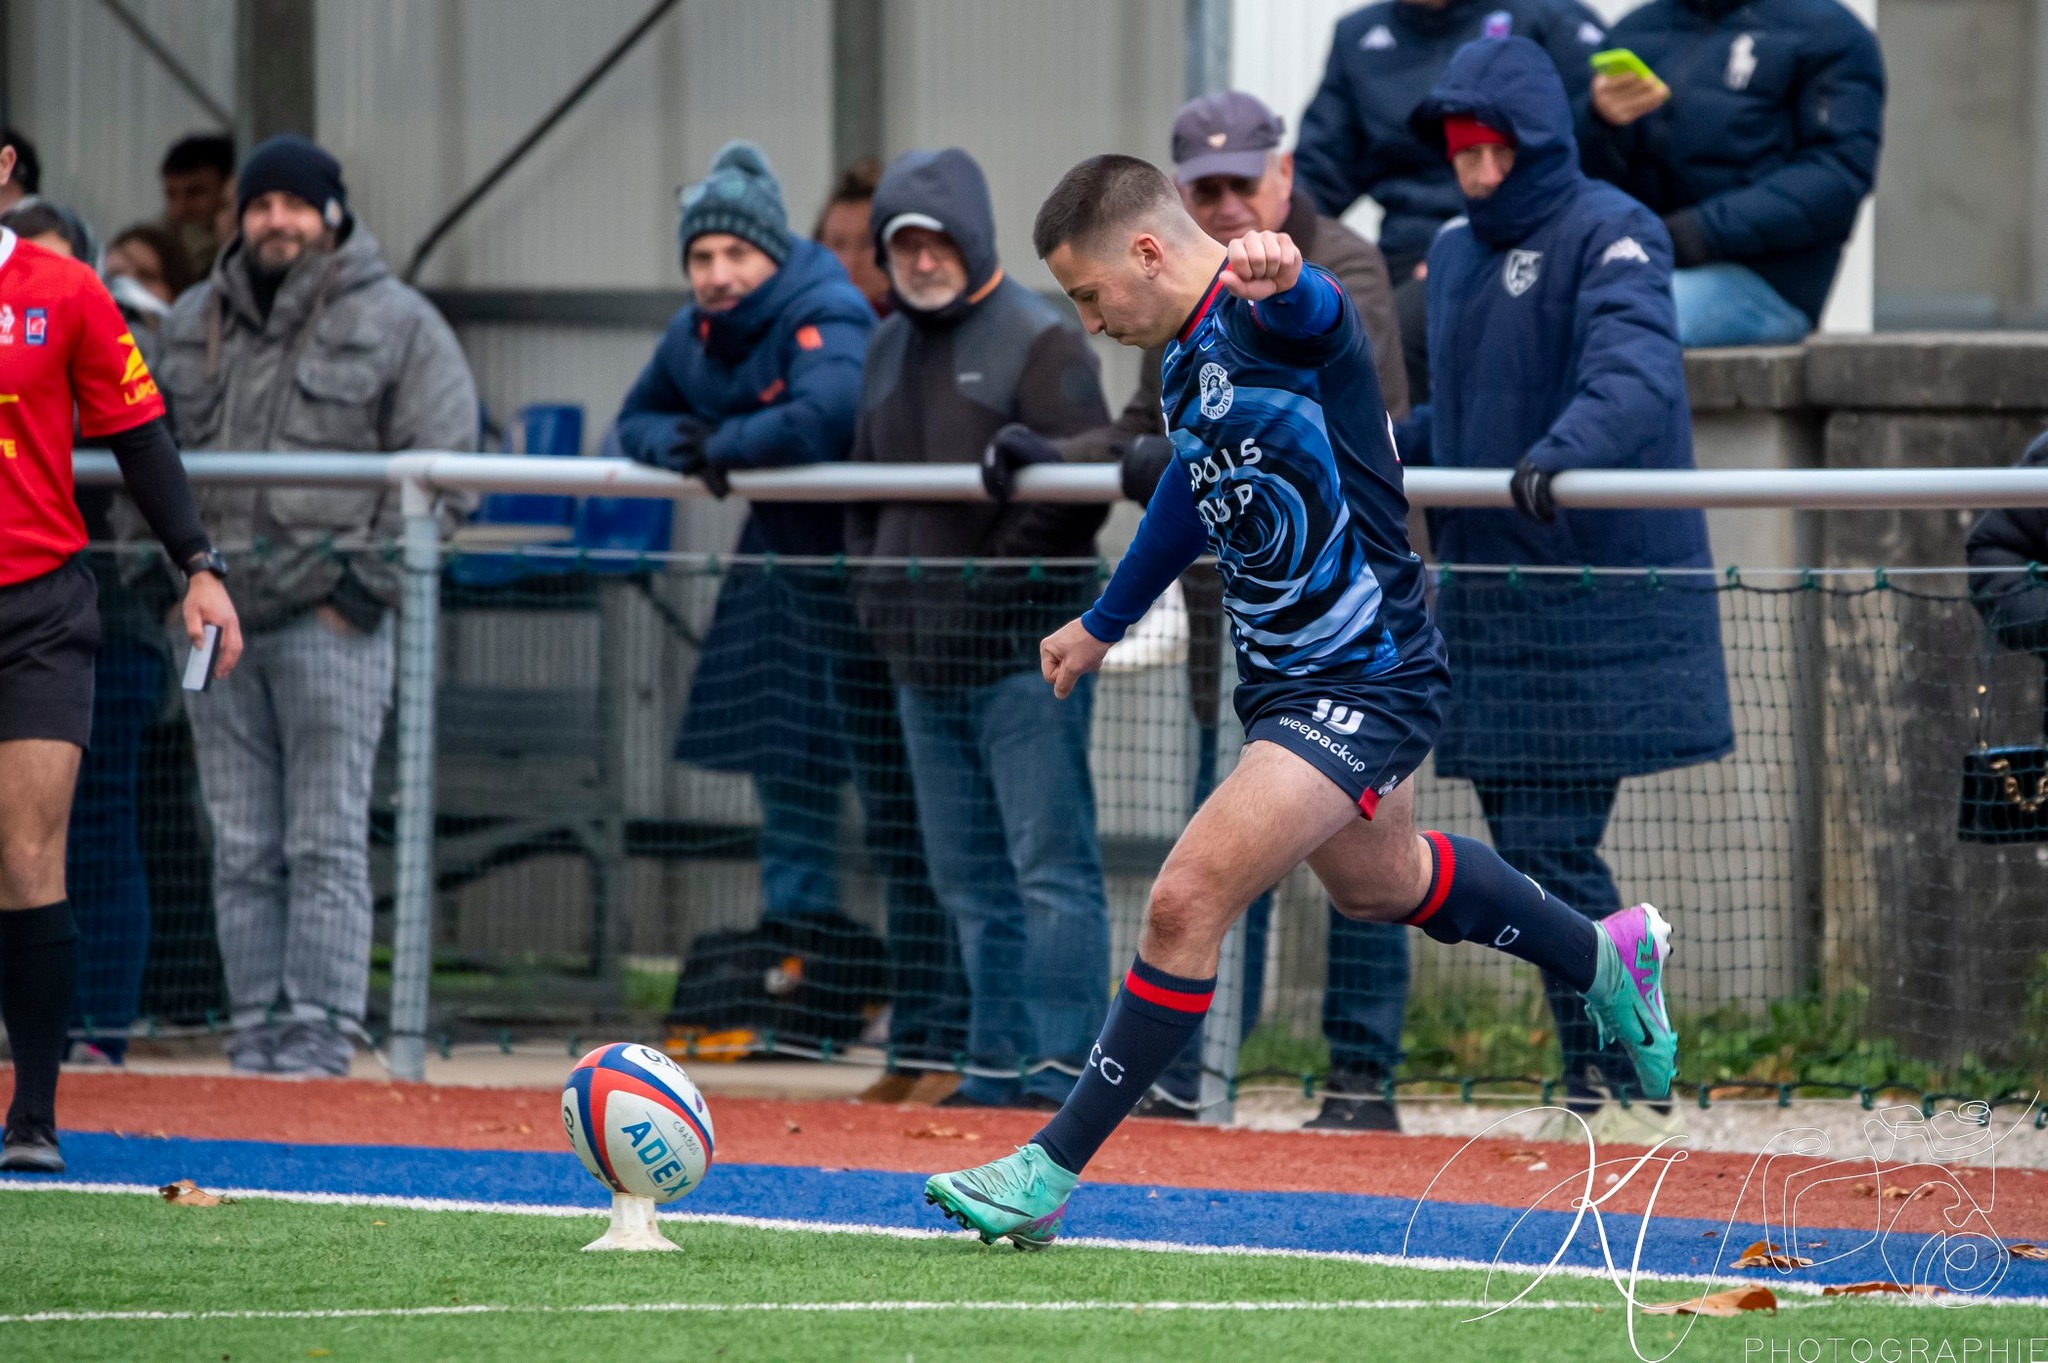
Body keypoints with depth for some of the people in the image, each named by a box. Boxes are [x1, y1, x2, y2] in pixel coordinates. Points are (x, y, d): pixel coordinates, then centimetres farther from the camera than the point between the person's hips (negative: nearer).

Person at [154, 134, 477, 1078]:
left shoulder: (397, 325, 1)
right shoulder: (194, 323, 16)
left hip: (330, 619, -5)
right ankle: (254, 1034, 7)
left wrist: (370, 581, -9)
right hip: (216, 619, 5)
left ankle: (320, 1034, -8)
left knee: (326, 842, -8)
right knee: (241, 849, 5)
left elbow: (437, 464, -3)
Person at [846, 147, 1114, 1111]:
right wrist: (875, 583, 13)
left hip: (1023, 656, -8)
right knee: (967, 876, 10)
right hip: (922, 656, 8)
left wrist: (998, 572, -17)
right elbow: (865, 486, 26)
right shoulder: (888, 349, 17)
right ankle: (999, 1059, 15)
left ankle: (1064, 1059, -9)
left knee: (1049, 861, -8)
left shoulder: (1039, 339, -6)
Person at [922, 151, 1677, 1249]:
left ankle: (1051, 1170, -12)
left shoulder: (1272, 318, -23)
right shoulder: (1189, 356, 6)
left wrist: (1276, 275, -74)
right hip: (1285, 675, 11)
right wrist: (1104, 623, 38)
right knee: (1379, 882, 31)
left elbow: (1311, 309, -50)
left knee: (1188, 902, -18)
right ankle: (1605, 958, 54)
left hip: (1361, 687, -11)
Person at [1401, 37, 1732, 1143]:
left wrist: (1563, 454, -46)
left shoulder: (1609, 233, -9)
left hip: (1596, 612, -8)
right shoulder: (1456, 251, 16)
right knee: (1527, 853, 8)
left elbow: (1635, 372, -28)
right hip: (1495, 601, 8)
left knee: (1552, 854, -11)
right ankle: (1594, 1093, 16)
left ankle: (1632, 1099, -3)